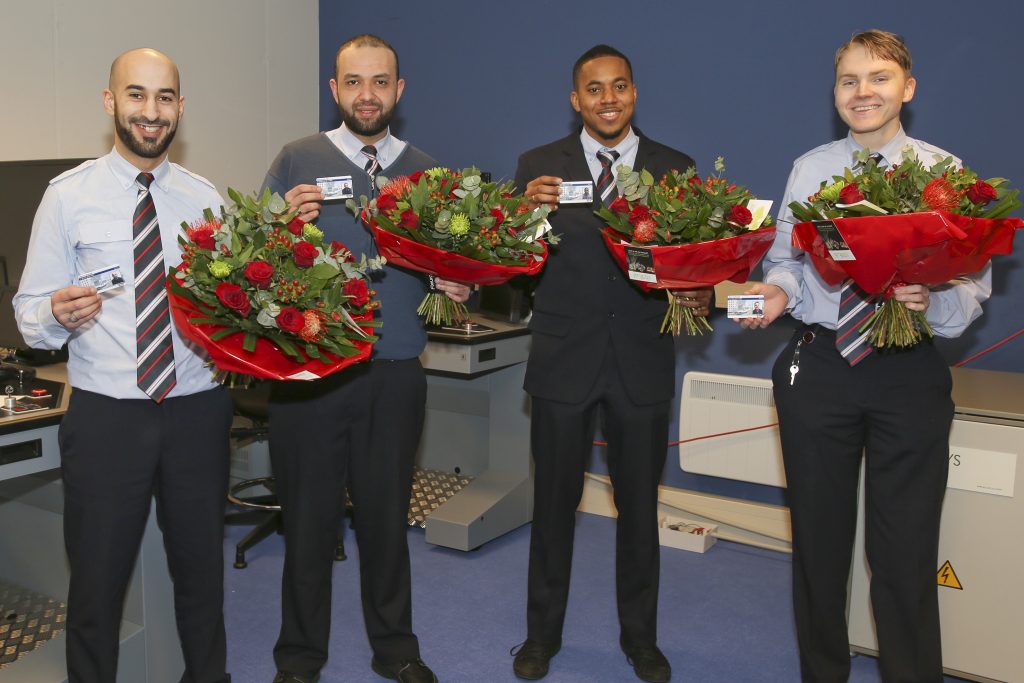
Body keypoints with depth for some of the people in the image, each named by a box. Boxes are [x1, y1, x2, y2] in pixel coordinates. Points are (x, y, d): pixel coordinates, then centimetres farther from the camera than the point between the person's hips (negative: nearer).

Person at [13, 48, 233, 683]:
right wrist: (59, 314, -23)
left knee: (203, 569, 15)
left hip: (198, 410, 2)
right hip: (106, 415, -2)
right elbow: (30, 315, -2)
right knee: (97, 579, 7)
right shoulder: (69, 195, -1)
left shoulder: (207, 198, 6)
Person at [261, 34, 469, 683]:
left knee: (387, 516, 13)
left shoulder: (427, 172, 9)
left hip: (395, 375, 2)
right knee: (309, 518, 9)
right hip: (308, 373, -2)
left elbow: (453, 263, 10)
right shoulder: (297, 160, 1)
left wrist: (457, 287, -12)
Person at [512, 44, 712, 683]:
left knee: (640, 505, 13)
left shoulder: (675, 168, 3)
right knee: (554, 503, 11)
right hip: (563, 359, 0)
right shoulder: (538, 167, 1)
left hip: (642, 361, 1)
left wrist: (699, 297, -20)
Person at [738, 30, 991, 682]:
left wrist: (933, 301, -25)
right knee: (819, 536, 13)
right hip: (817, 366, 2)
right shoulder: (809, 169, 7)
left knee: (906, 552, 2)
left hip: (910, 375, -2)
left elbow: (975, 284, -4)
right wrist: (780, 290, -14)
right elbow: (787, 260, 8)